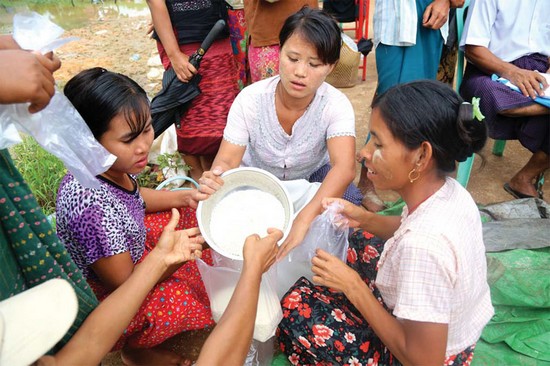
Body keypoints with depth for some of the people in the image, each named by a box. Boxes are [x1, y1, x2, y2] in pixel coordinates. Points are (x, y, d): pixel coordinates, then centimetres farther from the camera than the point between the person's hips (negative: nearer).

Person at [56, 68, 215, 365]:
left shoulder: (110, 165, -16)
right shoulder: (92, 207, -39)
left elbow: (134, 197, 9)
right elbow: (124, 283, -27)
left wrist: (185, 197, -4)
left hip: (127, 256, 8)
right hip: (100, 299, -8)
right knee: (181, 298, -26)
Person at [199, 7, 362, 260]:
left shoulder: (336, 105, -29)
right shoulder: (250, 99, -27)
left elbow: (344, 167, -44)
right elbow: (227, 160, -29)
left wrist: (303, 220, -61)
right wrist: (212, 179, -56)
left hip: (313, 177, 0)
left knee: (349, 201, -27)